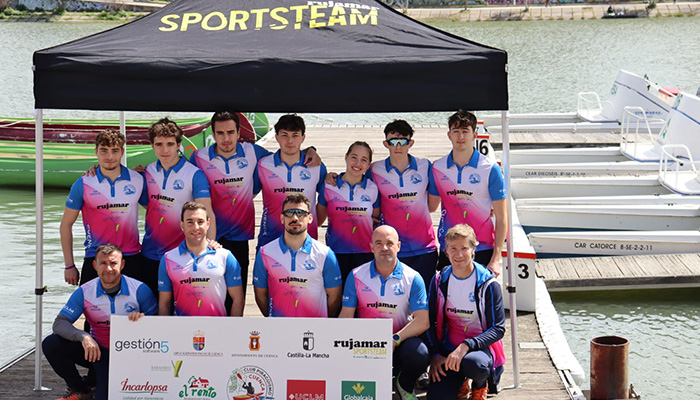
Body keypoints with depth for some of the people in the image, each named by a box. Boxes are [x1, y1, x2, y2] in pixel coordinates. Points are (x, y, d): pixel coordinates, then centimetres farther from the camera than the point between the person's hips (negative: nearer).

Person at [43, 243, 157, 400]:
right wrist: (83, 337, -30)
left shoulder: (140, 290, -10)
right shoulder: (84, 292, -5)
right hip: (97, 351, 3)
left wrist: (143, 319, -30)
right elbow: (60, 323, -11)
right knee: (51, 344, -16)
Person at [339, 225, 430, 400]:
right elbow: (346, 316, 1)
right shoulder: (357, 276, 4)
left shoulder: (413, 278, -1)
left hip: (401, 341, -1)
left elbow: (422, 321, -9)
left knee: (419, 354, -33)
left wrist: (395, 339, -24)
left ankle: (404, 385, 5)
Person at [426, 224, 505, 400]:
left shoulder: (488, 283, -9)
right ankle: (460, 383, 19)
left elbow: (498, 329, -12)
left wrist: (466, 346, -25)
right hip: (449, 349, 3)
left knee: (474, 363, -39)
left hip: (481, 346, -3)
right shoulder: (439, 281, 3)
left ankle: (480, 386, 1)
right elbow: (431, 322, 10)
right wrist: (435, 355, -4)